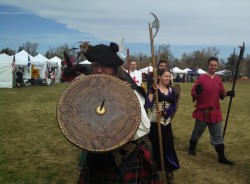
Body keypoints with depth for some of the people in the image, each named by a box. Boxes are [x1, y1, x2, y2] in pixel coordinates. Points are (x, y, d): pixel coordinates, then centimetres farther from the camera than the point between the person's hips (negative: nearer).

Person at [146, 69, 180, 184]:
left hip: (167, 123, 4)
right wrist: (152, 91, -24)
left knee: (168, 147, 7)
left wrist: (165, 112, -15)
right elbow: (148, 105, -18)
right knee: (155, 147, 2)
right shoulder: (153, 88, -7)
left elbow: (174, 107, 2)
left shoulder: (171, 91, 9)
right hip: (154, 122, -4)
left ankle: (169, 172, 21)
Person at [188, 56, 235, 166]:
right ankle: (192, 148, 37)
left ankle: (221, 157, 15)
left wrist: (227, 93, -6)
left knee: (218, 136, 8)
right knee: (197, 132, 12)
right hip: (202, 111, -4)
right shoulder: (201, 78, -9)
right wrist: (197, 92, -32)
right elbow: (193, 94, -11)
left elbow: (221, 95, 13)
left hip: (215, 112, 4)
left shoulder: (219, 80, 6)